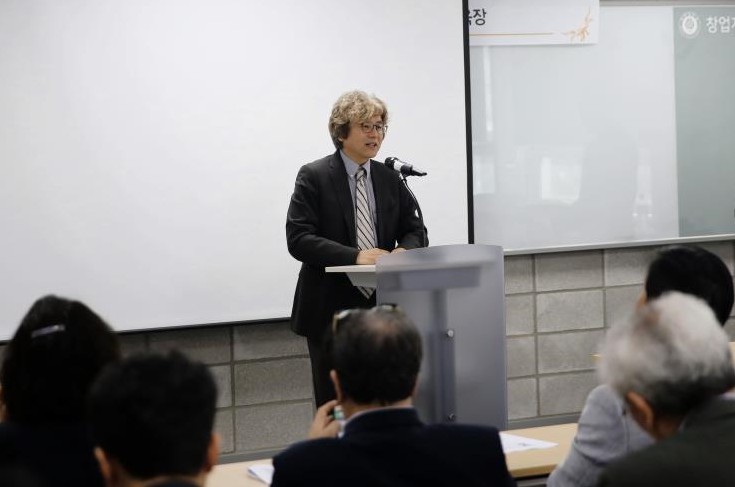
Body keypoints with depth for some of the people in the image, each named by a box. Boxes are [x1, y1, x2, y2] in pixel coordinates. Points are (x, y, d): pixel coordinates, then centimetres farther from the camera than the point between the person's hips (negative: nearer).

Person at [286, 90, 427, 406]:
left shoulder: (389, 179, 11)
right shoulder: (314, 177, -4)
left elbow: (415, 230, 15)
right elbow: (298, 239, -12)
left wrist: (403, 250, -10)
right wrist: (355, 256, -23)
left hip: (381, 306, 4)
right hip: (331, 309, -4)